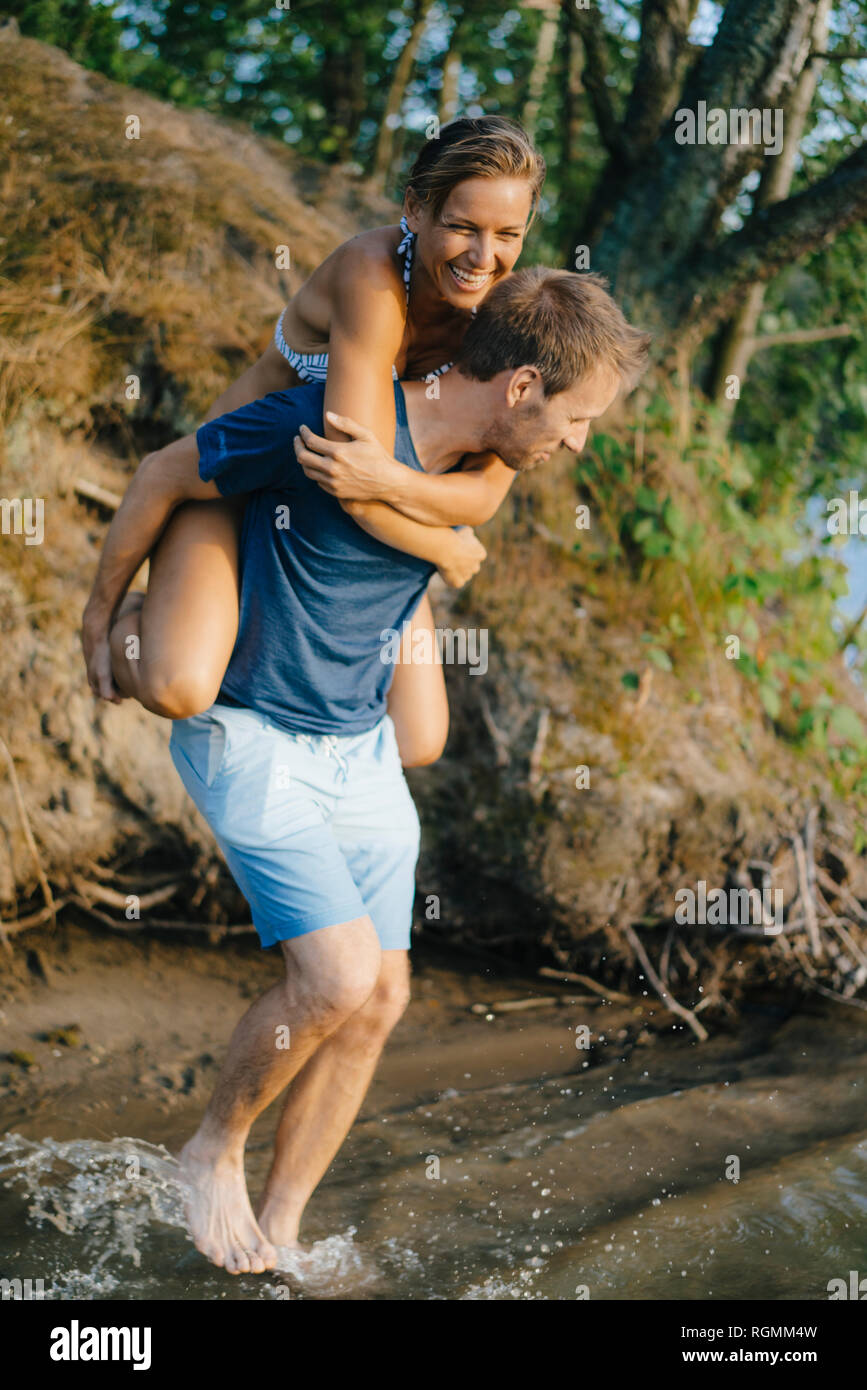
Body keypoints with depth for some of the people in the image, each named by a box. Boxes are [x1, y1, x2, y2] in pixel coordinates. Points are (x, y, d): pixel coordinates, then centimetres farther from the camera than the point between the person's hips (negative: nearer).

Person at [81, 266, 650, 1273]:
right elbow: (163, 477, -11)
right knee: (339, 975, -18)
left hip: (361, 747, 7)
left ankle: (275, 1235, 19)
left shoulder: (473, 466, -1)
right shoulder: (330, 426, -24)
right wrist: (103, 609, 1)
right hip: (248, 737, -7)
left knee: (380, 998, 4)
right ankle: (214, 1148, 10)